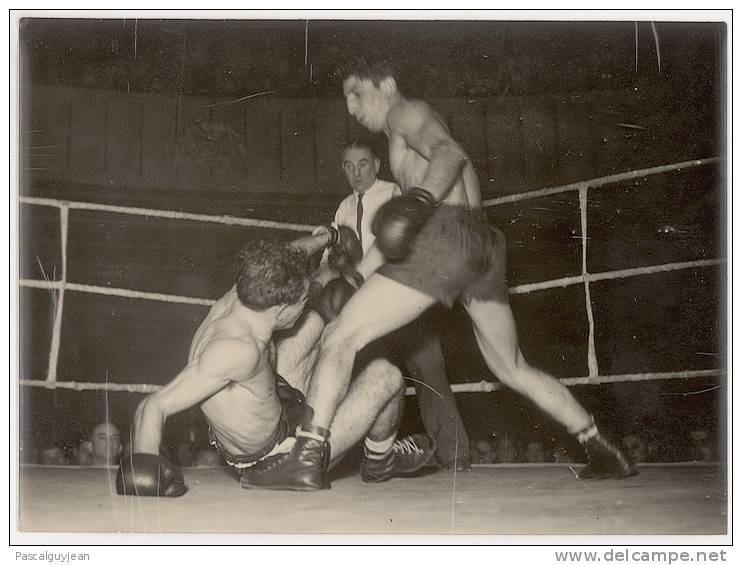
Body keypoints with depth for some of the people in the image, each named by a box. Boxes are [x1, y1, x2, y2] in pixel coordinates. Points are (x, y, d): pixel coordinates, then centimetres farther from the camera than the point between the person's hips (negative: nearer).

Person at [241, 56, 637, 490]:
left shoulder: (407, 112, 9)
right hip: (483, 244, 10)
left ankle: (305, 456, -17)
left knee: (341, 338, -7)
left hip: (446, 233, -9)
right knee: (514, 369, 21)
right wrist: (356, 278, 34)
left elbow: (450, 152, -14)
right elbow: (396, 227, 36)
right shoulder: (407, 146, 36)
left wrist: (420, 198, -32)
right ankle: (606, 453, 19)